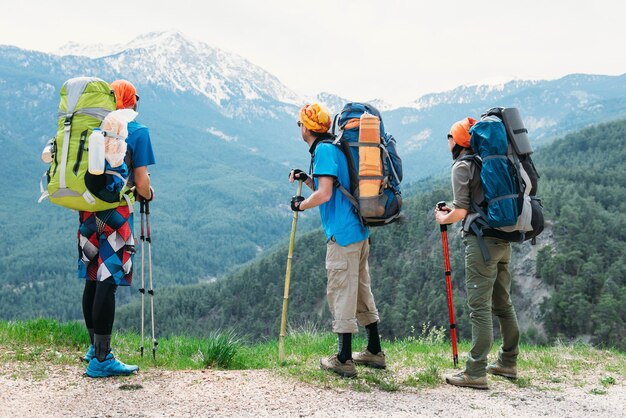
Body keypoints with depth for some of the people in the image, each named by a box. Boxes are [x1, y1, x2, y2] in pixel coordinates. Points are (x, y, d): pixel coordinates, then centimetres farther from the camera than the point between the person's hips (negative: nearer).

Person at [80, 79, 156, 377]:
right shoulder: (137, 131, -4)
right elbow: (141, 183, -7)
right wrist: (148, 195, 13)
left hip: (88, 209, 6)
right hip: (117, 214, -6)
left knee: (92, 279, 14)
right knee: (108, 281, -7)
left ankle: (95, 348, 26)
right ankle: (101, 360, -6)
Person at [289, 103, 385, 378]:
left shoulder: (324, 150, -12)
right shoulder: (333, 148, 18)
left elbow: (324, 194, -19)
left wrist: (301, 205, -3)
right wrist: (307, 179, 17)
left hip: (342, 234, -10)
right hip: (359, 231, 10)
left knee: (340, 293, -3)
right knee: (361, 290, 16)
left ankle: (344, 360, 2)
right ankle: (374, 352, 25)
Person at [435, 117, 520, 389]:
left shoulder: (462, 165, -6)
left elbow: (461, 212, -13)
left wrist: (444, 219, 7)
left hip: (482, 241, -8)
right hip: (504, 239, 8)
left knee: (479, 306, -7)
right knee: (503, 303, 16)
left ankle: (476, 373, -6)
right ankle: (508, 363, 27)